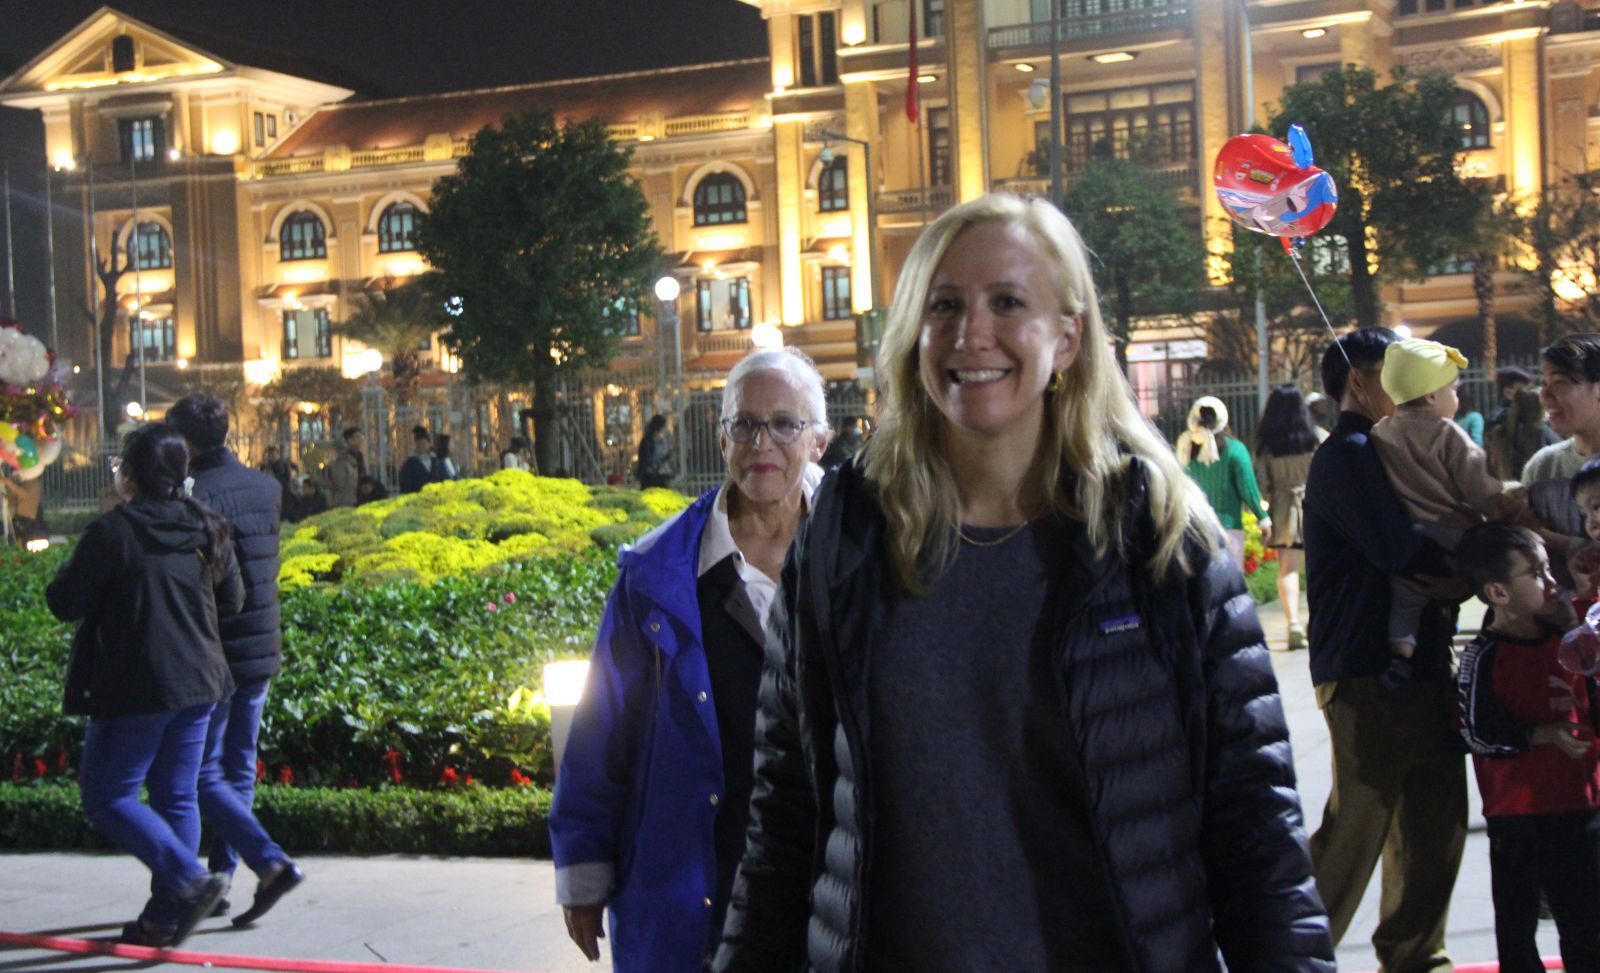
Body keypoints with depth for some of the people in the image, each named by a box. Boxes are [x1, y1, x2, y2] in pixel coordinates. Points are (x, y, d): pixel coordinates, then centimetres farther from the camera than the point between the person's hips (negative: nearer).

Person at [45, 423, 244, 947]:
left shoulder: (113, 531, -14)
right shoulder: (207, 530, 5)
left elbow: (64, 604, -10)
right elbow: (232, 600, 14)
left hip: (136, 689, -6)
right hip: (199, 683, 7)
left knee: (107, 795, 4)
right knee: (177, 797, 12)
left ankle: (190, 880, -11)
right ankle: (166, 916, 15)